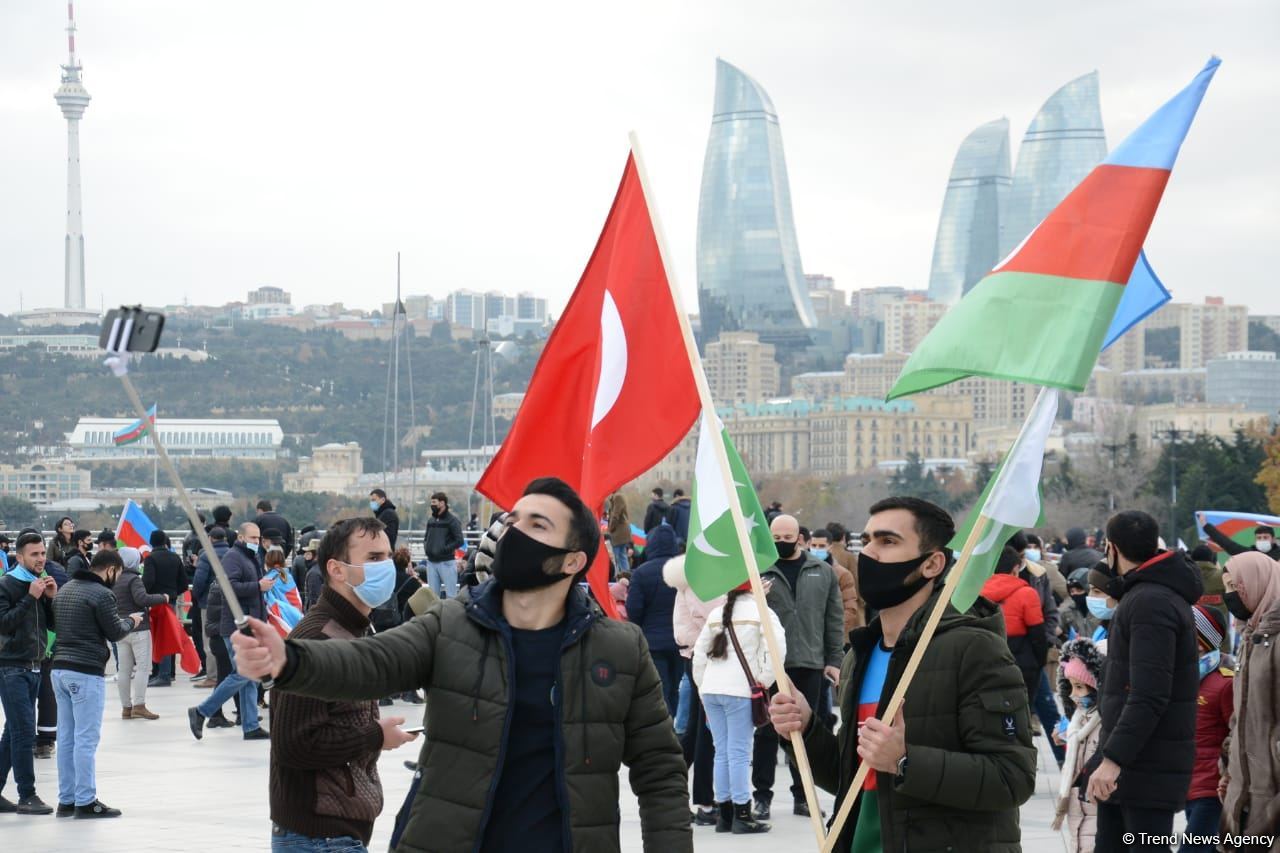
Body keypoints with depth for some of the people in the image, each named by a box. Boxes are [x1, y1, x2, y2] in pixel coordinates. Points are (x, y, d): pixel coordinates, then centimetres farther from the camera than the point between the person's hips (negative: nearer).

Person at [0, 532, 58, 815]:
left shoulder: (43, 583, 12)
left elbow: (53, 624, 13)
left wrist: (52, 598, -3)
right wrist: (30, 598, -20)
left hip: (33, 667, 7)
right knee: (24, 731, -11)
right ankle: (27, 796, -8)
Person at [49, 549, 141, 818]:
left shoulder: (65, 590, 14)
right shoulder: (101, 594, -11)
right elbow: (115, 634, -6)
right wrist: (130, 621, 15)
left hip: (60, 668, 8)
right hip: (86, 672, -8)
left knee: (66, 738, 11)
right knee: (86, 739, -4)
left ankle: (66, 800, 14)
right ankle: (86, 801, -1)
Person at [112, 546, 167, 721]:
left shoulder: (113, 581, 11)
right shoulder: (133, 579, -12)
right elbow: (141, 598, -24)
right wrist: (162, 598, -13)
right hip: (139, 628, -7)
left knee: (124, 669, 8)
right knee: (143, 667, -5)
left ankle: (126, 707, 10)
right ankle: (139, 706, -11)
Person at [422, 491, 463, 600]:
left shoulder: (452, 520, -6)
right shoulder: (431, 520, 14)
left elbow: (459, 541, -12)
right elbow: (426, 537, 25)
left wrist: (443, 549, -16)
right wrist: (426, 547, 4)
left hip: (447, 562, -7)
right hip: (431, 562, 7)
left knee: (451, 595, -6)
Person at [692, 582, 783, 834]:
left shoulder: (716, 613, 16)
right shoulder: (760, 611, -2)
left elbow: (699, 651, 16)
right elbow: (777, 645, -14)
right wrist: (764, 680, -6)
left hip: (710, 690, 5)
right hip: (740, 690, -5)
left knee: (722, 752, 9)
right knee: (739, 752, -4)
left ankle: (724, 814, 12)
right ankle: (742, 816, -4)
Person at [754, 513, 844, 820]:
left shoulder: (822, 573, 8)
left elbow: (834, 618, 9)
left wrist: (834, 660, 5)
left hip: (810, 666, 2)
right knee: (767, 731, 3)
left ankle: (802, 795, 19)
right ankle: (762, 796, 9)